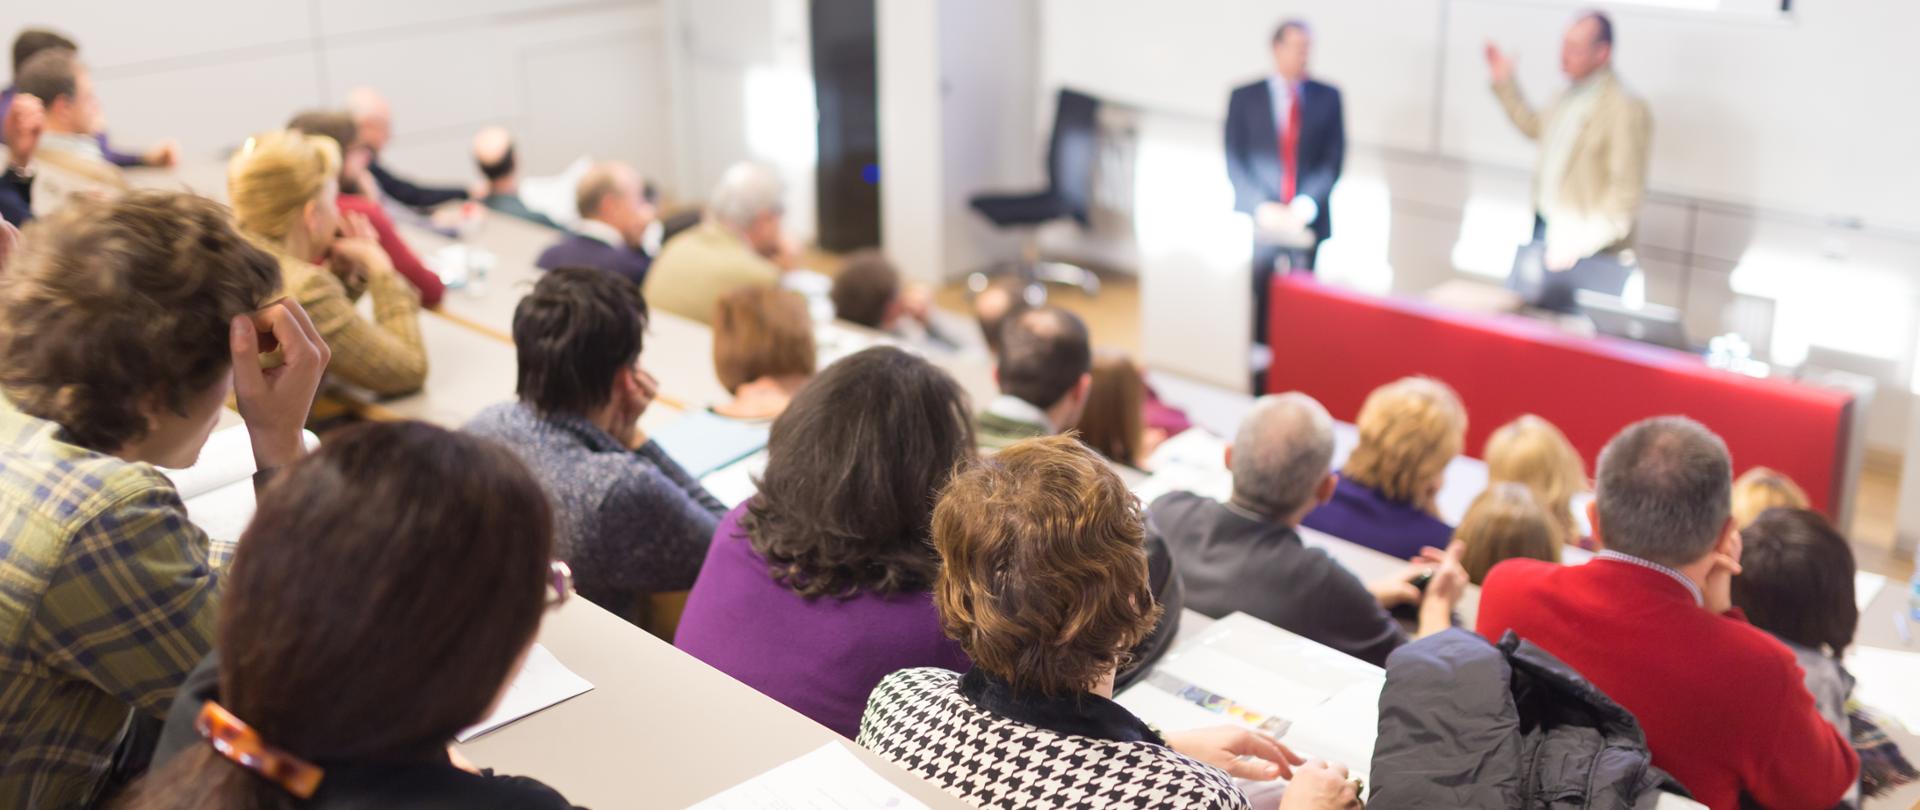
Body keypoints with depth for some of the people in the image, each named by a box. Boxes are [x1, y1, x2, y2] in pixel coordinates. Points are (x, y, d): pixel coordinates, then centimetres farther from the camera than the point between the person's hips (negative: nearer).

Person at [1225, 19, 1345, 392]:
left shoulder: (1328, 97, 7)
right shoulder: (1244, 97, 4)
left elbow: (1334, 159, 3)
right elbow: (1235, 161, 0)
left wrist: (1306, 204, -11)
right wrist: (1264, 207, -12)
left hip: (1307, 219, 1)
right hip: (1259, 220, -1)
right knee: (1258, 309, -1)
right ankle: (1258, 389, 4)